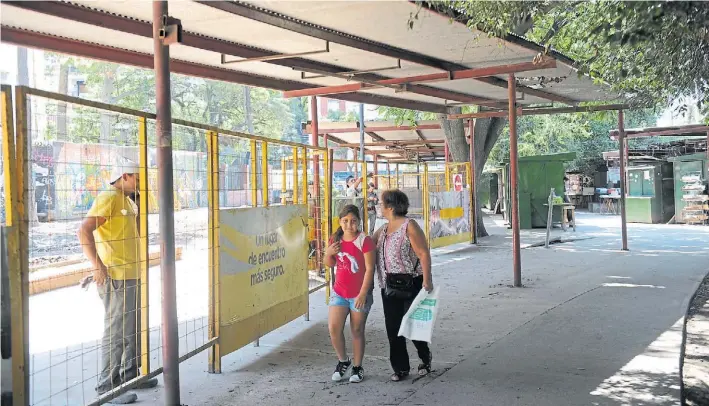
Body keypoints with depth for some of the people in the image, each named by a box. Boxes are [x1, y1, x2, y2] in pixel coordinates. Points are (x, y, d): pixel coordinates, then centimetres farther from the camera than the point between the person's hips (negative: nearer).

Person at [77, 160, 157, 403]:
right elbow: (84, 230, -22)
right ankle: (107, 387, 3)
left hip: (131, 276, 10)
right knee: (116, 333, -5)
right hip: (115, 278, -10)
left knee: (134, 329, 17)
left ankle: (129, 375, 29)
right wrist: (97, 265, -25)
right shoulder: (108, 198, -13)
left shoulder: (127, 201, 16)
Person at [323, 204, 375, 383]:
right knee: (333, 328, -4)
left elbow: (369, 269, -16)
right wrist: (328, 253, -8)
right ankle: (343, 361, 19)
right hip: (339, 292, 5)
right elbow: (330, 264, 15)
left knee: (357, 331, 6)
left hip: (359, 294, -4)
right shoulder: (336, 240, 4)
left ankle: (357, 367, 22)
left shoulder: (364, 241, -13)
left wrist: (363, 294, -20)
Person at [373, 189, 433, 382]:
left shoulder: (409, 226, -10)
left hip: (410, 284, -7)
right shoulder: (383, 229, 13)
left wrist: (427, 280, -21)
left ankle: (425, 359, 27)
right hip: (389, 286, 7)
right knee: (393, 328, 7)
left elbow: (424, 254, -15)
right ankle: (400, 368, 18)